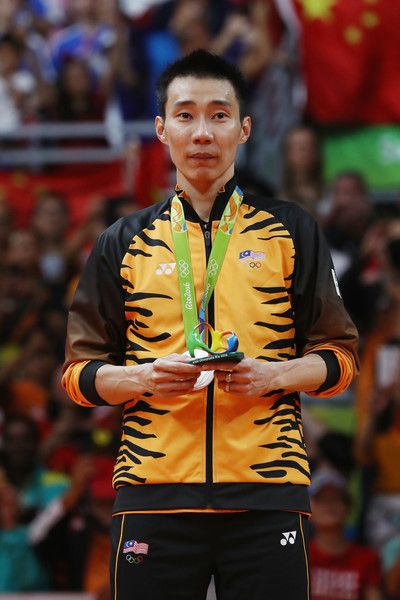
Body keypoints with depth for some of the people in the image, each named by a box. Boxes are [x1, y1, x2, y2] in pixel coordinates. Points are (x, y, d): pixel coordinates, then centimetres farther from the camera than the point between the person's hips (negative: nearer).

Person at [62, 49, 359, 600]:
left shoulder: (291, 232, 11)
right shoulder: (124, 244, 13)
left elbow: (339, 356, 10)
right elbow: (80, 372, 12)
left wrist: (273, 374, -10)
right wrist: (144, 377, -9)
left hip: (267, 493, 0)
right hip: (153, 488, 1)